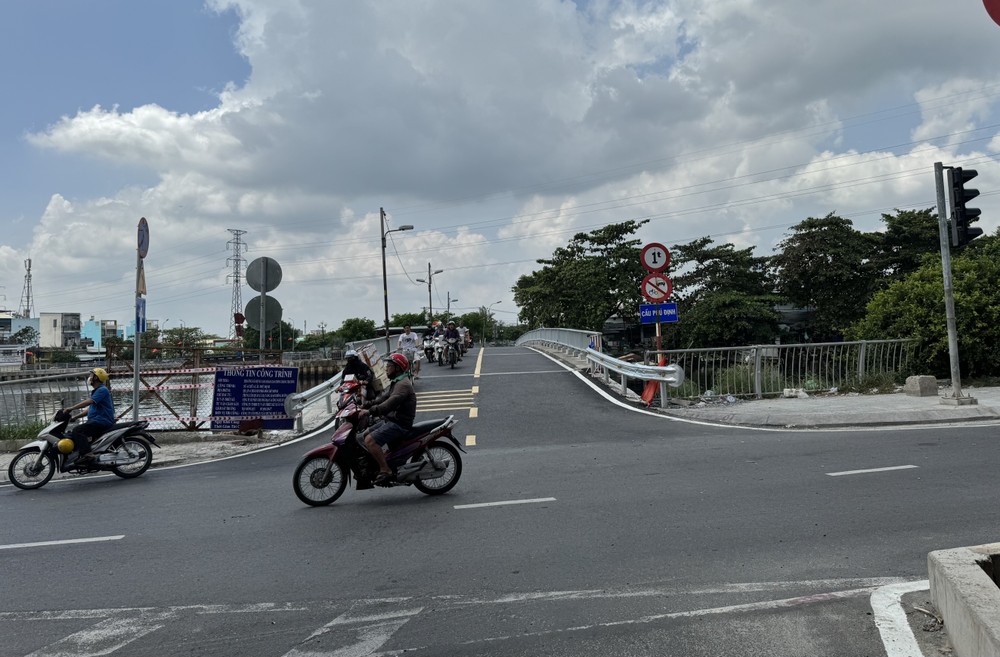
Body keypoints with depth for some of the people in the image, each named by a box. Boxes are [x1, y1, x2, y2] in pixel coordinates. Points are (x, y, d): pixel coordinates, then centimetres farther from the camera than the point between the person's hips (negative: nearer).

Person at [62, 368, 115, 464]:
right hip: (96, 421, 11)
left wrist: (71, 408, -22)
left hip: (102, 421, -11)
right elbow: (90, 410, 26)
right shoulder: (96, 391, 24)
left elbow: (88, 402, -24)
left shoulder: (102, 390, -10)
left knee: (77, 430, -24)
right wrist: (75, 417, 17)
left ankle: (87, 454, -32)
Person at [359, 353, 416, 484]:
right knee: (365, 435, 15)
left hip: (399, 423, -11)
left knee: (370, 440, -23)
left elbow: (391, 403, -30)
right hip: (390, 420, 11)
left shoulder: (403, 384, -17)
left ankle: (385, 470, -18)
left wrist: (370, 411, -34)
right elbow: (382, 399, 19)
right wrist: (364, 405, 7)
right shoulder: (395, 383, 19)